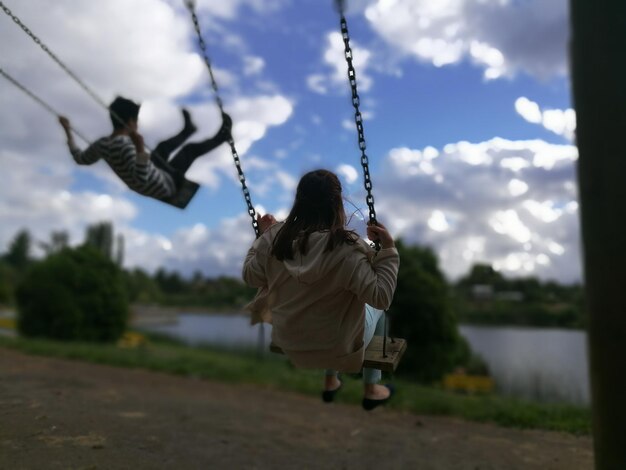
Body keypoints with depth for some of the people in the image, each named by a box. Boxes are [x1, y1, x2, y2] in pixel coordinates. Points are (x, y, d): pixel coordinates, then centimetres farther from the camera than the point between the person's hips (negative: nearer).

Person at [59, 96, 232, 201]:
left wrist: (68, 132, 16)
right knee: (191, 149, 8)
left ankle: (188, 129, 56)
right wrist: (140, 148, -51)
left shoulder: (102, 144, -9)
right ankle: (221, 137, 34)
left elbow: (81, 158, 10)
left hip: (147, 187, 8)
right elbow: (141, 177, -43)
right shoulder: (126, 144, -34)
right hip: (165, 186, -8)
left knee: (164, 146, 29)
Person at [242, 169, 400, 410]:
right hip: (336, 347, -4)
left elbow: (250, 276, 0)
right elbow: (381, 297, -25)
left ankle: (330, 382, 46)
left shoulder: (275, 237, -15)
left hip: (288, 342, 4)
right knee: (375, 308, 27)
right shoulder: (347, 248, -29)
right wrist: (388, 249, -22)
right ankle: (371, 389, 36)